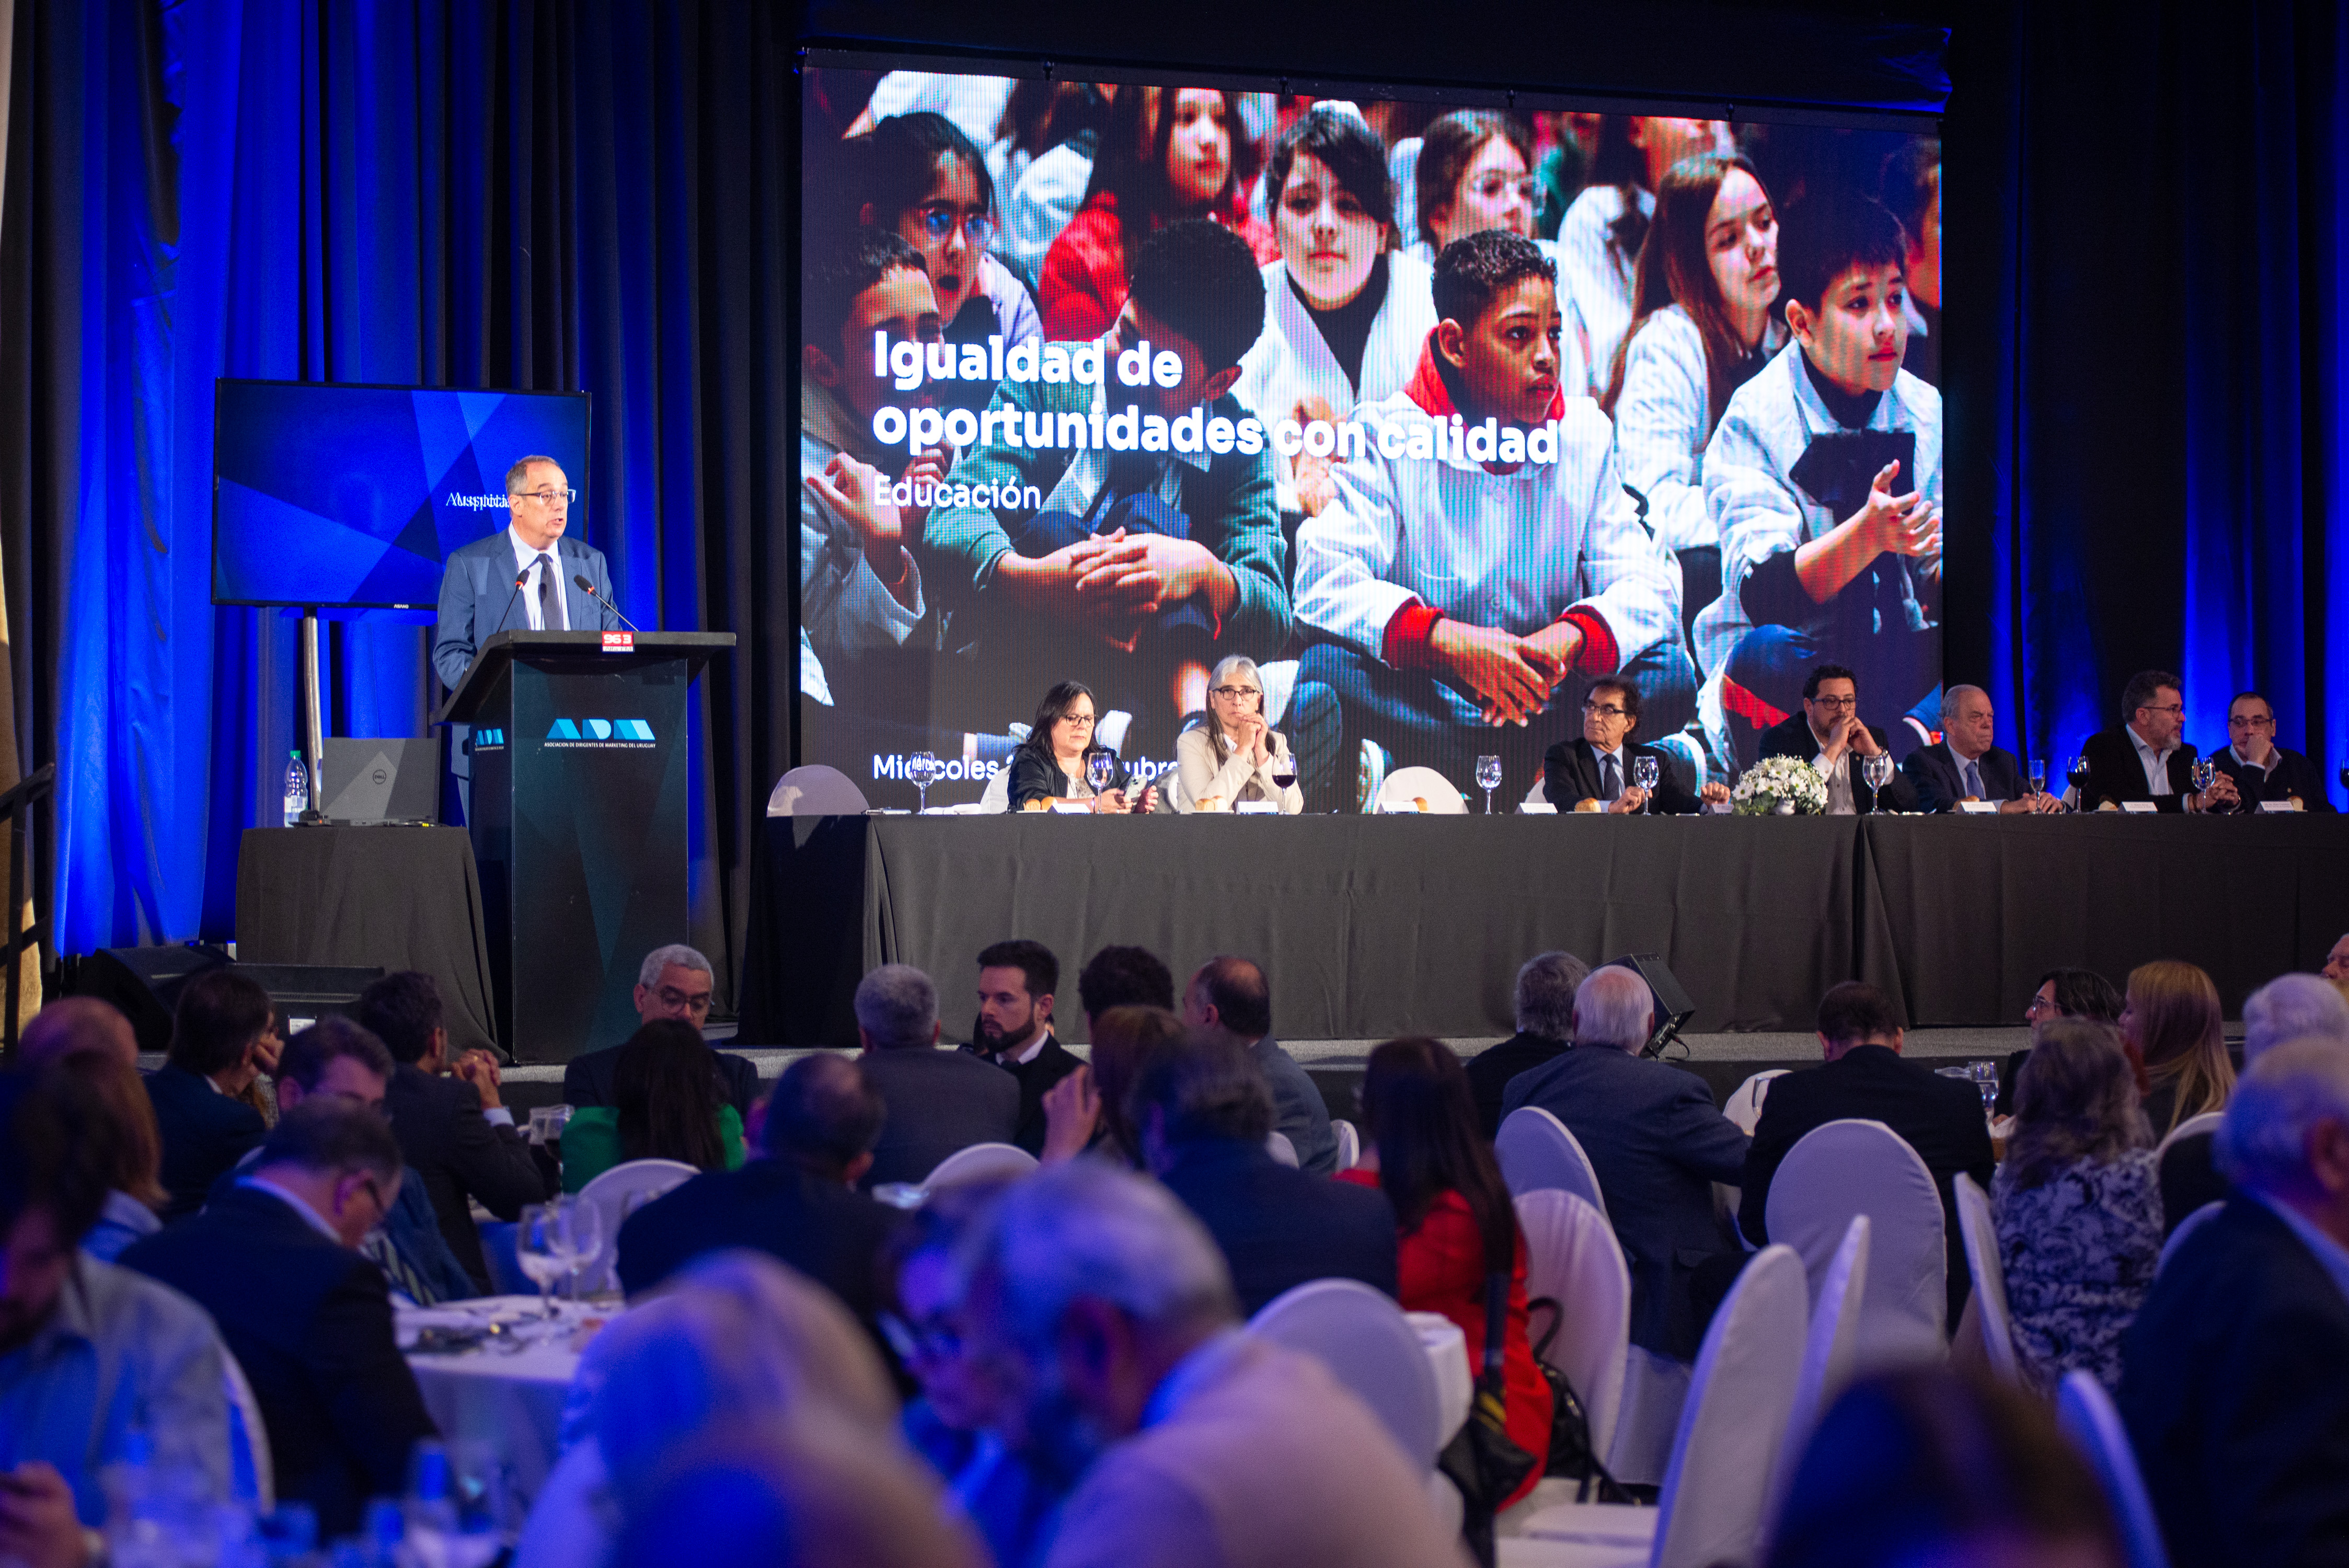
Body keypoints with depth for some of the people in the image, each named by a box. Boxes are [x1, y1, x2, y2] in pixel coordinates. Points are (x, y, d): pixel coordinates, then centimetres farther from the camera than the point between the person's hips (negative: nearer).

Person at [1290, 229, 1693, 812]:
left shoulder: (1585, 437, 2)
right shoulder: (1388, 436, -7)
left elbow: (1647, 585, -3)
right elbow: (1325, 585, -18)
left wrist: (1567, 639, -26)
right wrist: (1451, 642, -32)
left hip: (1545, 706, 2)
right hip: (1419, 700, -2)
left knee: (1668, 671, -21)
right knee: (1329, 669, -32)